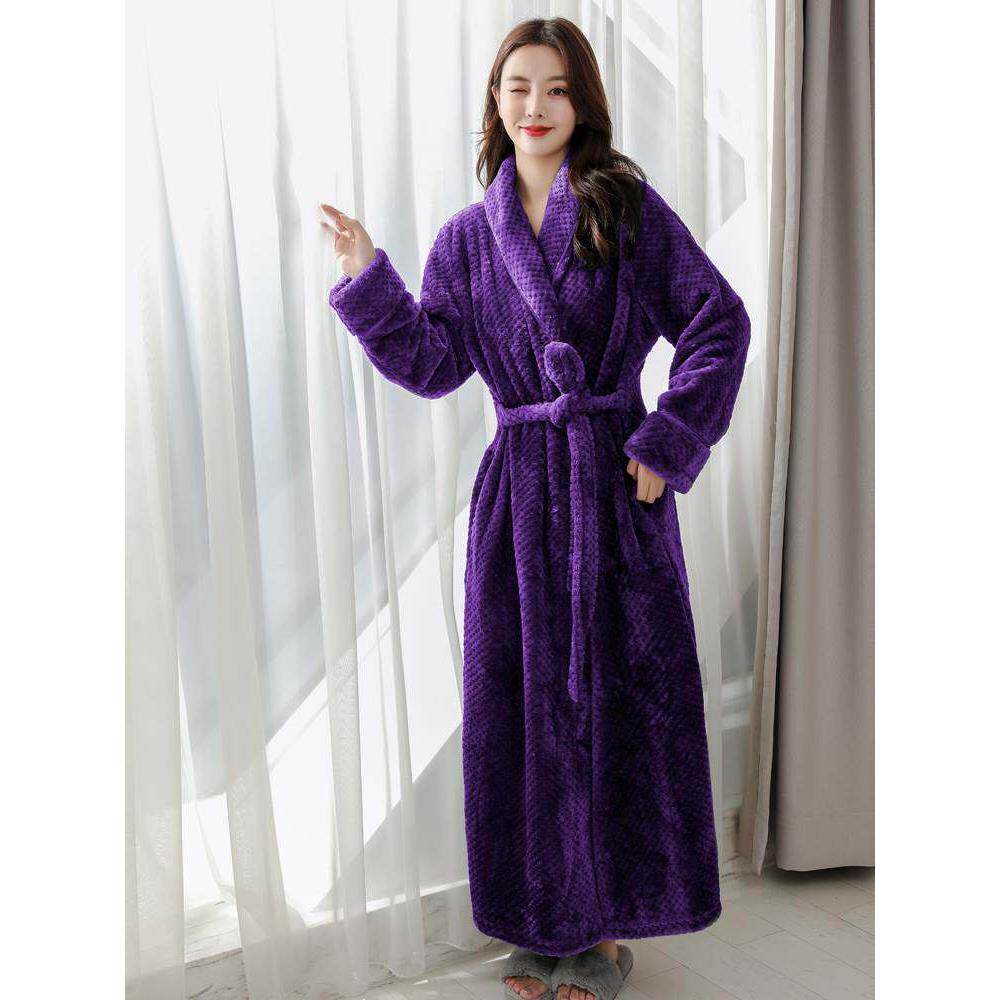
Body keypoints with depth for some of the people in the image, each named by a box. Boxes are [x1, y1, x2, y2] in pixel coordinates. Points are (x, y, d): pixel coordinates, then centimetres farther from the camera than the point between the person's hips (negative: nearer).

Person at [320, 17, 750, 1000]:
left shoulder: (628, 208, 2)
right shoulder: (470, 234, 11)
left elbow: (719, 324, -1)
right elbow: (431, 363, 4)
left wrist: (667, 446, -8)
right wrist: (366, 277, -6)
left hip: (613, 484, -3)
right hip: (520, 486, 3)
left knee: (620, 696, 2)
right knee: (522, 700, 7)